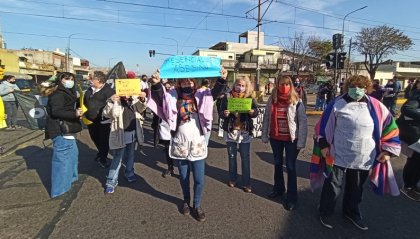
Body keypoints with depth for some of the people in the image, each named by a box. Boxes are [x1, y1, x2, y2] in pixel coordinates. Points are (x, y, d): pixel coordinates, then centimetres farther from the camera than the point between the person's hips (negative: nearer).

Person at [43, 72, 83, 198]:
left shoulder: (67, 93, 18)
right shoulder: (58, 94, -14)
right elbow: (56, 112, -26)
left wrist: (77, 113, 10)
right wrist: (74, 114, -32)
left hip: (67, 130, 11)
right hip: (61, 131, -11)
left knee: (73, 153, 22)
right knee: (62, 157, -7)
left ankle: (70, 177, 39)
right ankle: (59, 189, 0)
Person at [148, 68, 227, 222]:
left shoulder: (200, 97, 0)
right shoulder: (173, 97, -1)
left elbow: (215, 92, -11)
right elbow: (159, 96, -15)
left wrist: (222, 80, -29)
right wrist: (156, 84, -35)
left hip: (197, 144, 0)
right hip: (180, 144, 0)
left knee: (199, 179, 3)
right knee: (183, 177, 16)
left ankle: (197, 205, 26)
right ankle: (186, 201, 40)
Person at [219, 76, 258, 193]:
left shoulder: (249, 98, -1)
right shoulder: (227, 97, -3)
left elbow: (256, 112, 4)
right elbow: (220, 112, -2)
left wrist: (252, 112, -19)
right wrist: (224, 114, -24)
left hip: (245, 132, 0)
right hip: (230, 131, 0)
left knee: (245, 157, 6)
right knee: (231, 156, 13)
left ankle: (246, 183, 18)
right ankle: (232, 179, 31)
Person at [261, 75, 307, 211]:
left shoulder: (296, 102, -11)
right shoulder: (272, 100, 0)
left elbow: (303, 122, -12)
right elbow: (266, 118, 3)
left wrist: (301, 142, -16)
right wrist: (265, 136, 3)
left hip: (291, 139, -4)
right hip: (275, 138, 4)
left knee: (290, 167, 4)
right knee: (277, 164, 19)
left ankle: (292, 198, 19)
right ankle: (278, 188, 40)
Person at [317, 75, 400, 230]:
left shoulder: (375, 107, -1)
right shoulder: (337, 104, -8)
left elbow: (390, 126, 7)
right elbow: (325, 124, -2)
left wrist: (387, 150, 2)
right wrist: (323, 145, -3)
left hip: (364, 159, 3)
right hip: (338, 156, -3)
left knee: (356, 188, 21)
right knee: (333, 186, 8)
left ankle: (351, 212, 44)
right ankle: (325, 212, 29)